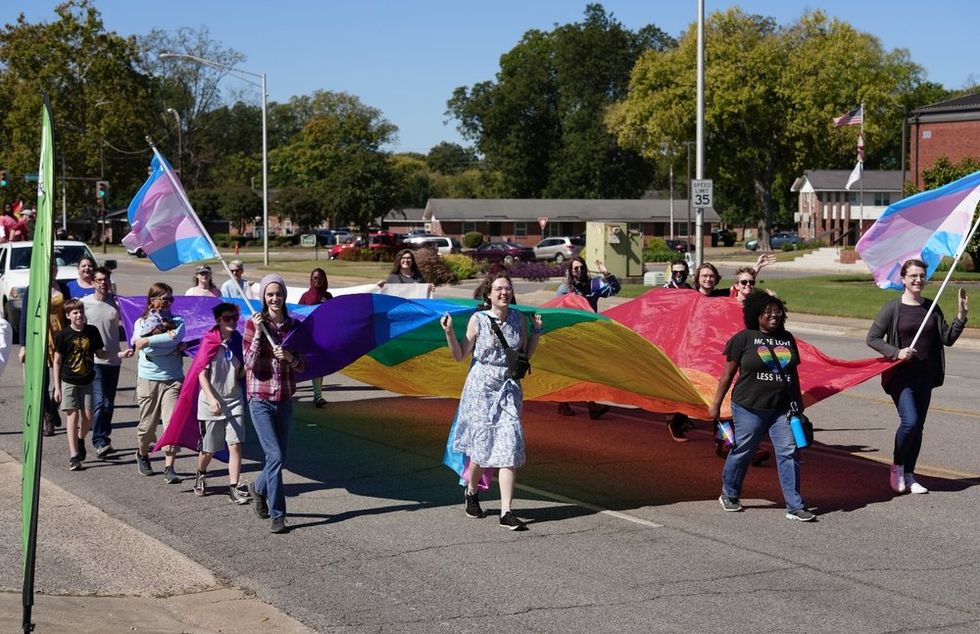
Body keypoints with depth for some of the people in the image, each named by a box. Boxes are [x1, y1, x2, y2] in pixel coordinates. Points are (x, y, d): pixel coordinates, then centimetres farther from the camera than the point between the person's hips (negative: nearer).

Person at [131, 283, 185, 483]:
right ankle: (142, 454, 38)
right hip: (149, 379, 0)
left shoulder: (177, 321, 7)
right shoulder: (141, 323, 4)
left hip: (173, 379, 0)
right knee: (148, 423, 8)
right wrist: (173, 346, -13)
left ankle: (169, 468, -9)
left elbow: (176, 337, -16)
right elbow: (148, 351, -11)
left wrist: (148, 341, -14)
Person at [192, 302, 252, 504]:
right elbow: (202, 375, -10)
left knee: (235, 444, -9)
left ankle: (234, 488, -7)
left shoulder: (238, 342, 4)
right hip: (212, 402, -3)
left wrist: (247, 366, -10)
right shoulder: (209, 343, -9)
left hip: (234, 400, 3)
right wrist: (212, 399, -21)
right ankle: (200, 476, 39)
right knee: (209, 448, 9)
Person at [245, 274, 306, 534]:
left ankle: (259, 488, 42)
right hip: (260, 399, -4)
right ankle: (277, 515, -5)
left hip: (284, 399, 4)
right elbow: (250, 363, -10)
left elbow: (303, 366, 5)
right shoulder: (253, 324, -4)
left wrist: (290, 357, -15)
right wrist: (258, 333, -18)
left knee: (279, 456, 12)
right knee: (275, 456, -12)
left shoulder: (294, 326, 5)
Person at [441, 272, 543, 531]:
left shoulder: (518, 318, 6)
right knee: (483, 444, 1)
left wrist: (536, 331, 4)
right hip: (481, 387, -2)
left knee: (510, 447, -8)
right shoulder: (478, 319, -3)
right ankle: (471, 493, 32)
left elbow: (526, 354, 14)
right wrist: (449, 332, -13)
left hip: (509, 389, 3)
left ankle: (506, 512, -10)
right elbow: (460, 355, -1)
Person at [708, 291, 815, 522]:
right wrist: (716, 404, -2)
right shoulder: (744, 338, -4)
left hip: (782, 408, 4)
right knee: (742, 451, 8)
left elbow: (793, 374, 18)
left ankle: (795, 506, -3)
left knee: (788, 454, -4)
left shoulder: (787, 338, 11)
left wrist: (798, 404, 18)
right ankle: (729, 495, 29)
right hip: (749, 407, -4)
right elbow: (728, 373, -2)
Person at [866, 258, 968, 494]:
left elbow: (948, 338, 7)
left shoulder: (931, 308, 8)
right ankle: (897, 466, 4)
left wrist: (961, 316, -7)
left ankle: (908, 476, 19)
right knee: (910, 421, -19)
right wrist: (897, 352, -17)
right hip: (901, 375, -5)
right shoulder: (892, 308, -5)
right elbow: (872, 338, -5)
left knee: (918, 426, 8)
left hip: (925, 376, 5)